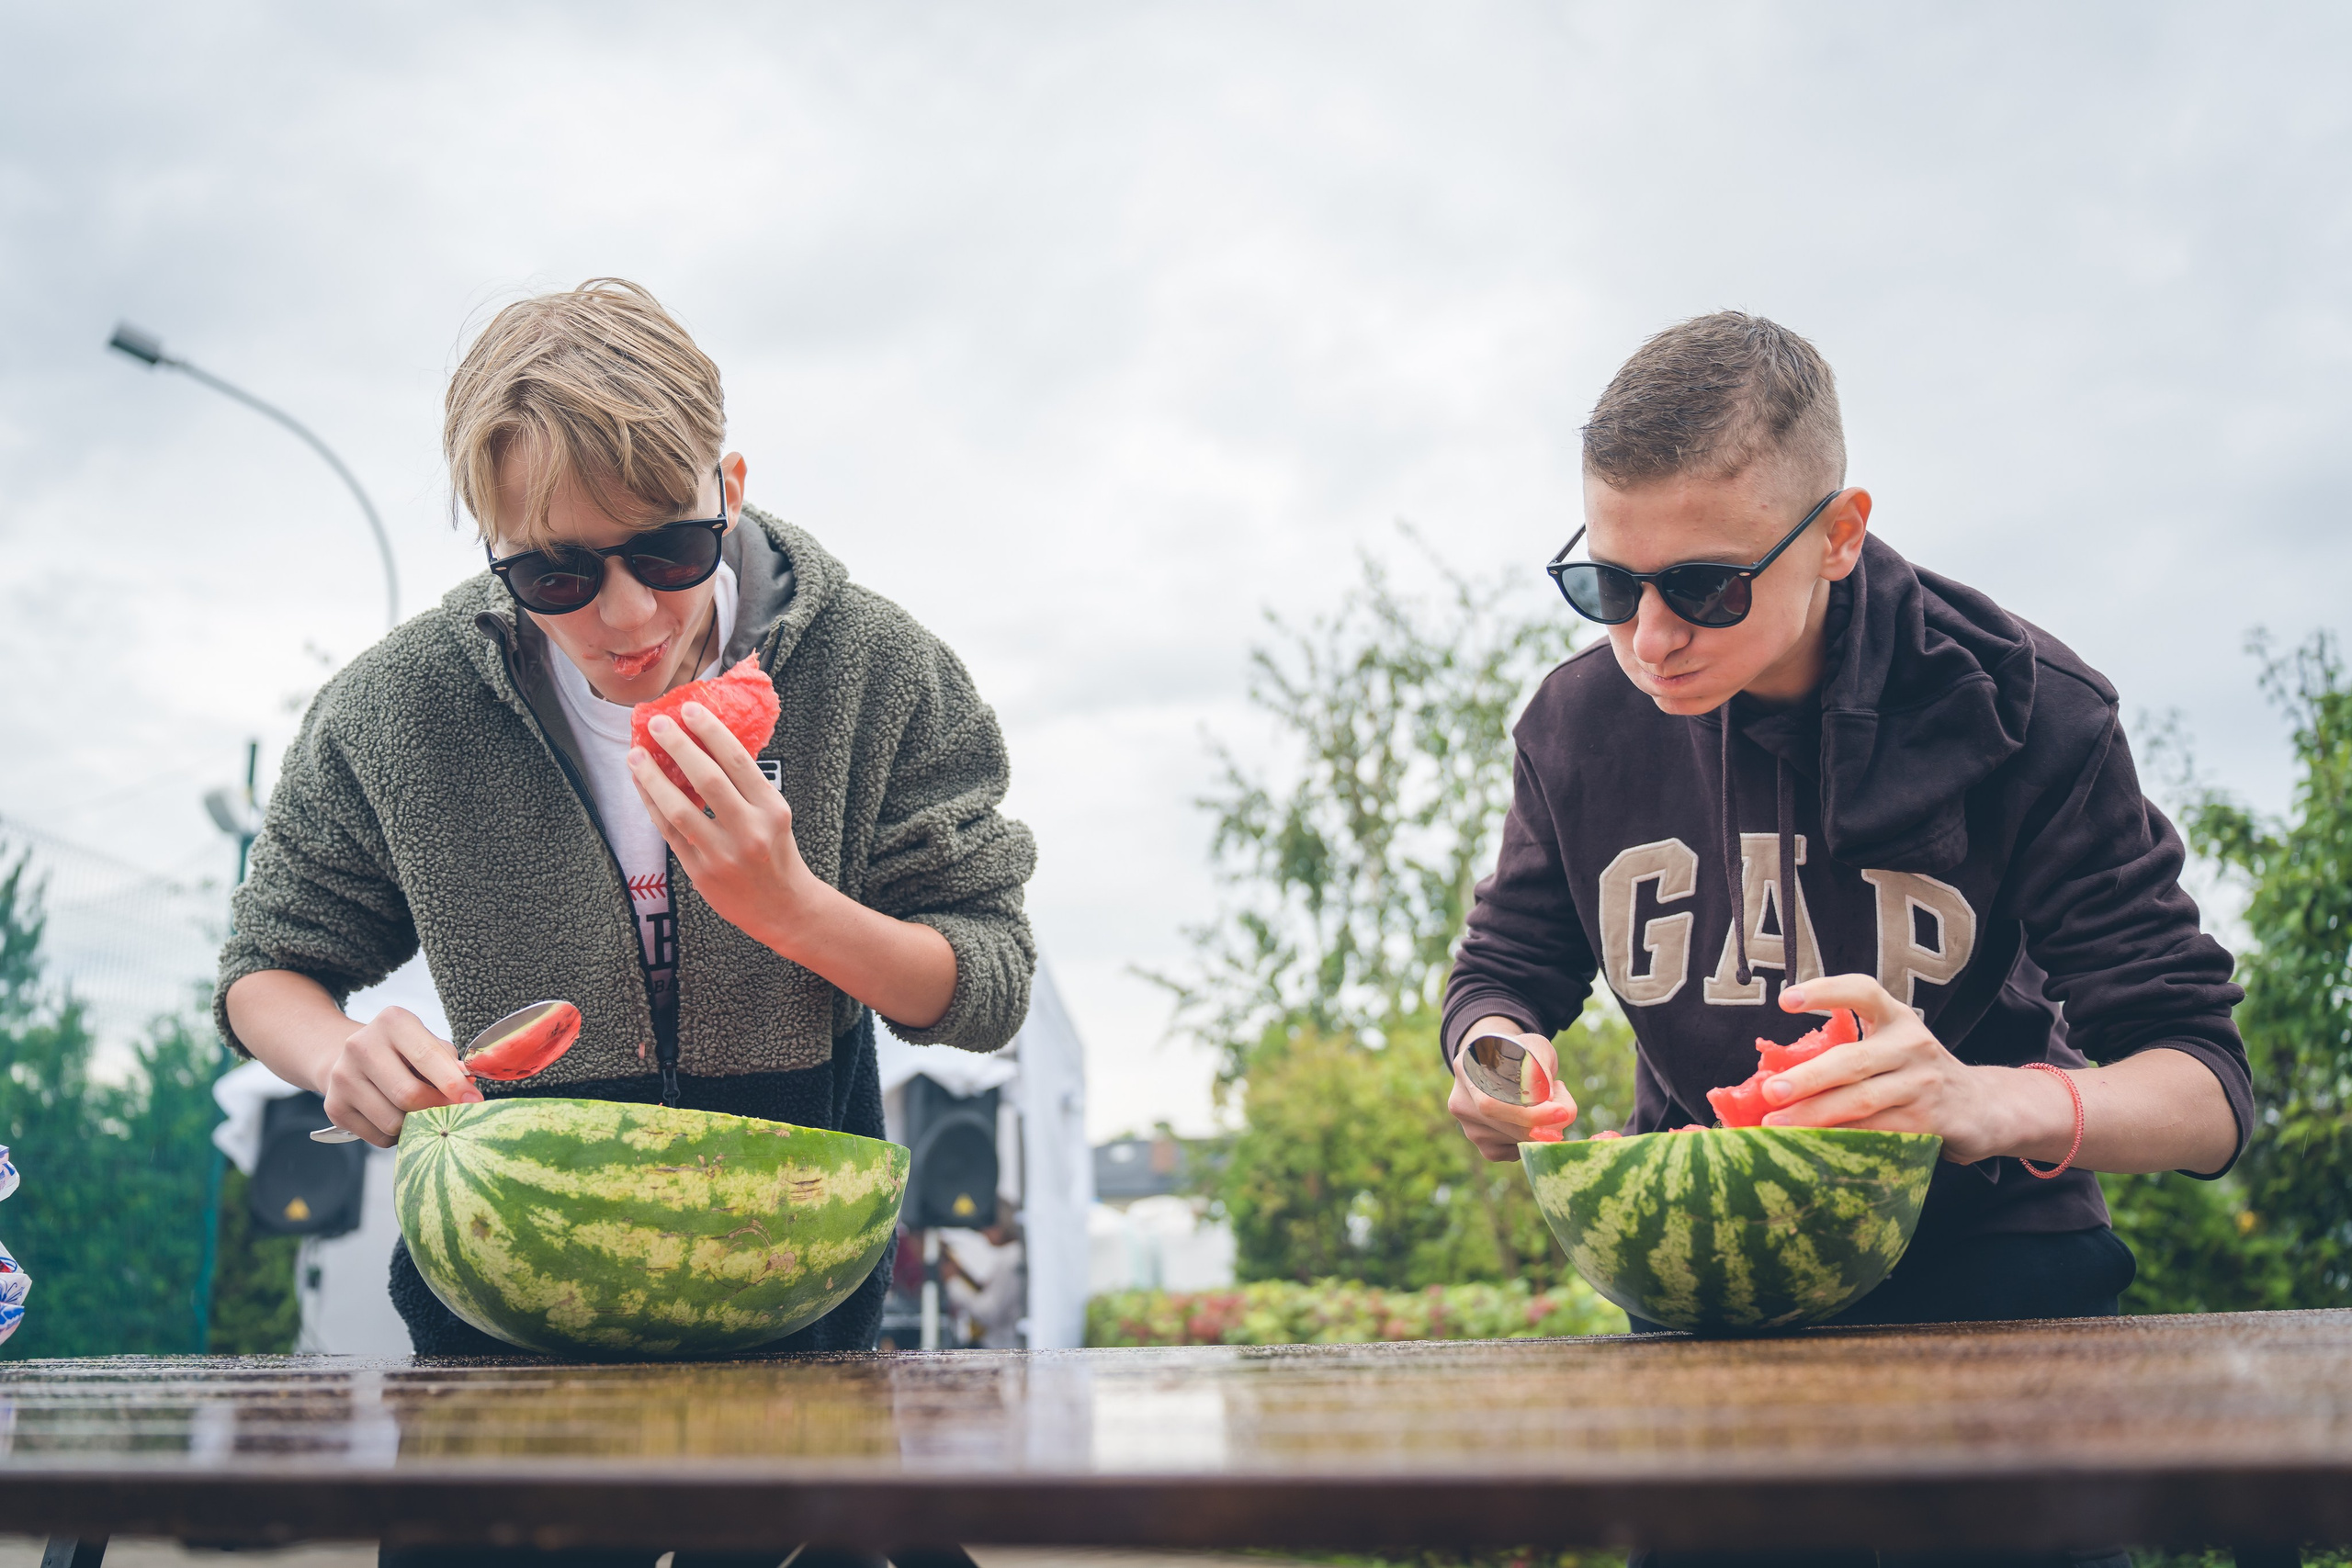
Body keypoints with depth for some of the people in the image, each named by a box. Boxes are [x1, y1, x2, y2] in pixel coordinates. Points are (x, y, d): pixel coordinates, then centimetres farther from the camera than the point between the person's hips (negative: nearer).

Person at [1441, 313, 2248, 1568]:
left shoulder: (2026, 719, -17)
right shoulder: (1579, 723, -7)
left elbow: (2208, 1094, -19)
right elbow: (1504, 972, 7)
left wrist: (1989, 1105, -41)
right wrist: (1496, 1058, -18)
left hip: (1984, 1267, -2)